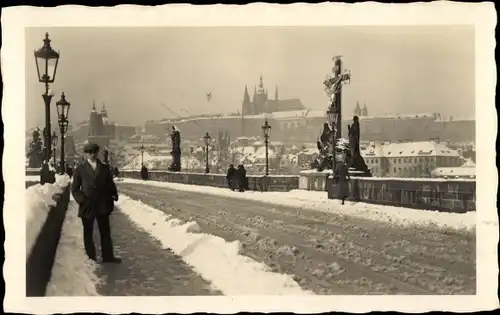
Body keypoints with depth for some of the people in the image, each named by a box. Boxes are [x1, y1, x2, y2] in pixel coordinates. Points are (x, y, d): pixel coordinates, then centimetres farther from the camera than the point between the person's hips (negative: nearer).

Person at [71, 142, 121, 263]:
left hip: (103, 205, 2)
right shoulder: (80, 169, 1)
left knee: (105, 231, 9)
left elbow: (110, 184, 10)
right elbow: (75, 188, 1)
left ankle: (108, 256, 18)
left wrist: (113, 195, -4)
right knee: (88, 233, 8)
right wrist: (81, 199, -12)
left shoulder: (105, 168, 6)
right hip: (87, 206, -2)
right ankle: (91, 257, 18)